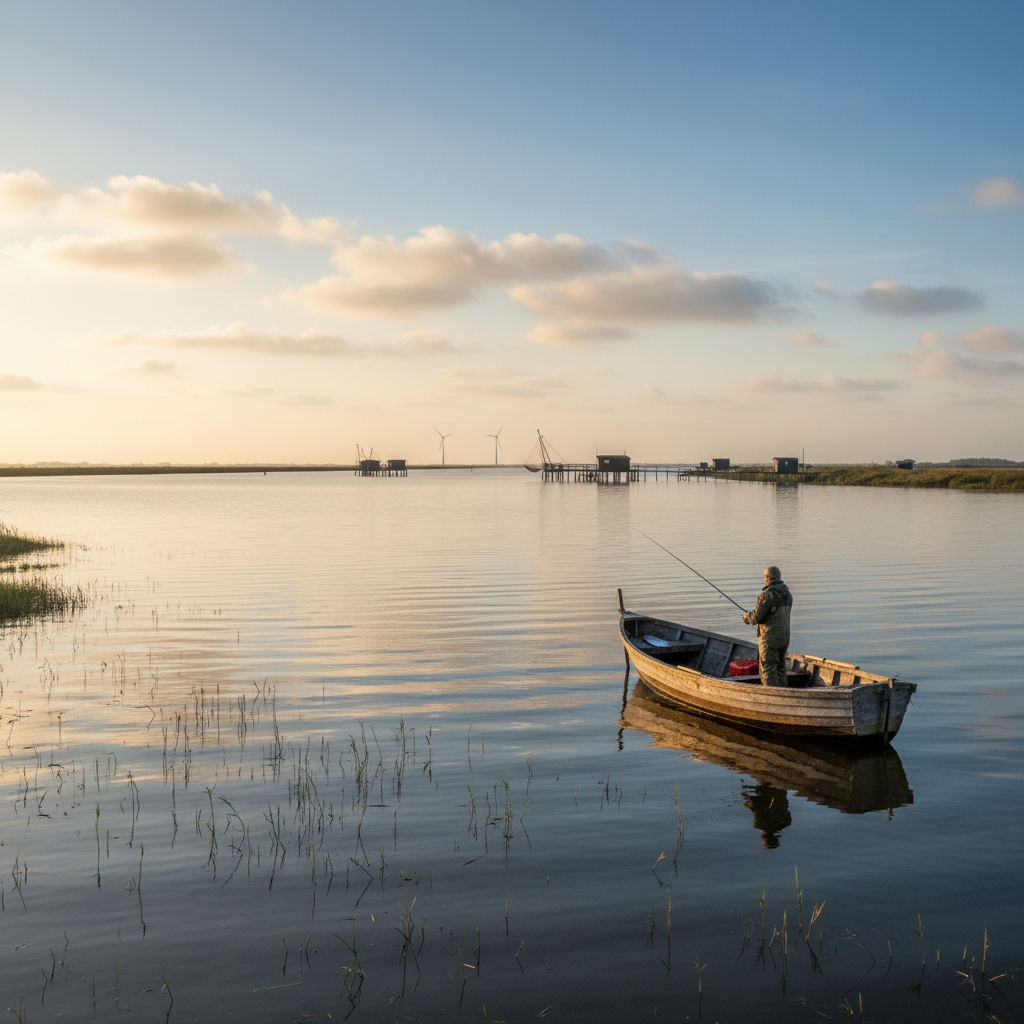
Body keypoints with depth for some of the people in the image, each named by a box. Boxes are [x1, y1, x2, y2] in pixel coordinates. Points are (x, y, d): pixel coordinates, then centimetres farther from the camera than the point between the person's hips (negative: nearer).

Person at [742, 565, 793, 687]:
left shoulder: (767, 595, -18)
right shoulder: (787, 594, 7)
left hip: (769, 639, -8)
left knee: (767, 670, -2)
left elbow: (756, 618, -16)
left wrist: (746, 616, 6)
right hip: (784, 638, 8)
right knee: (780, 668, 18)